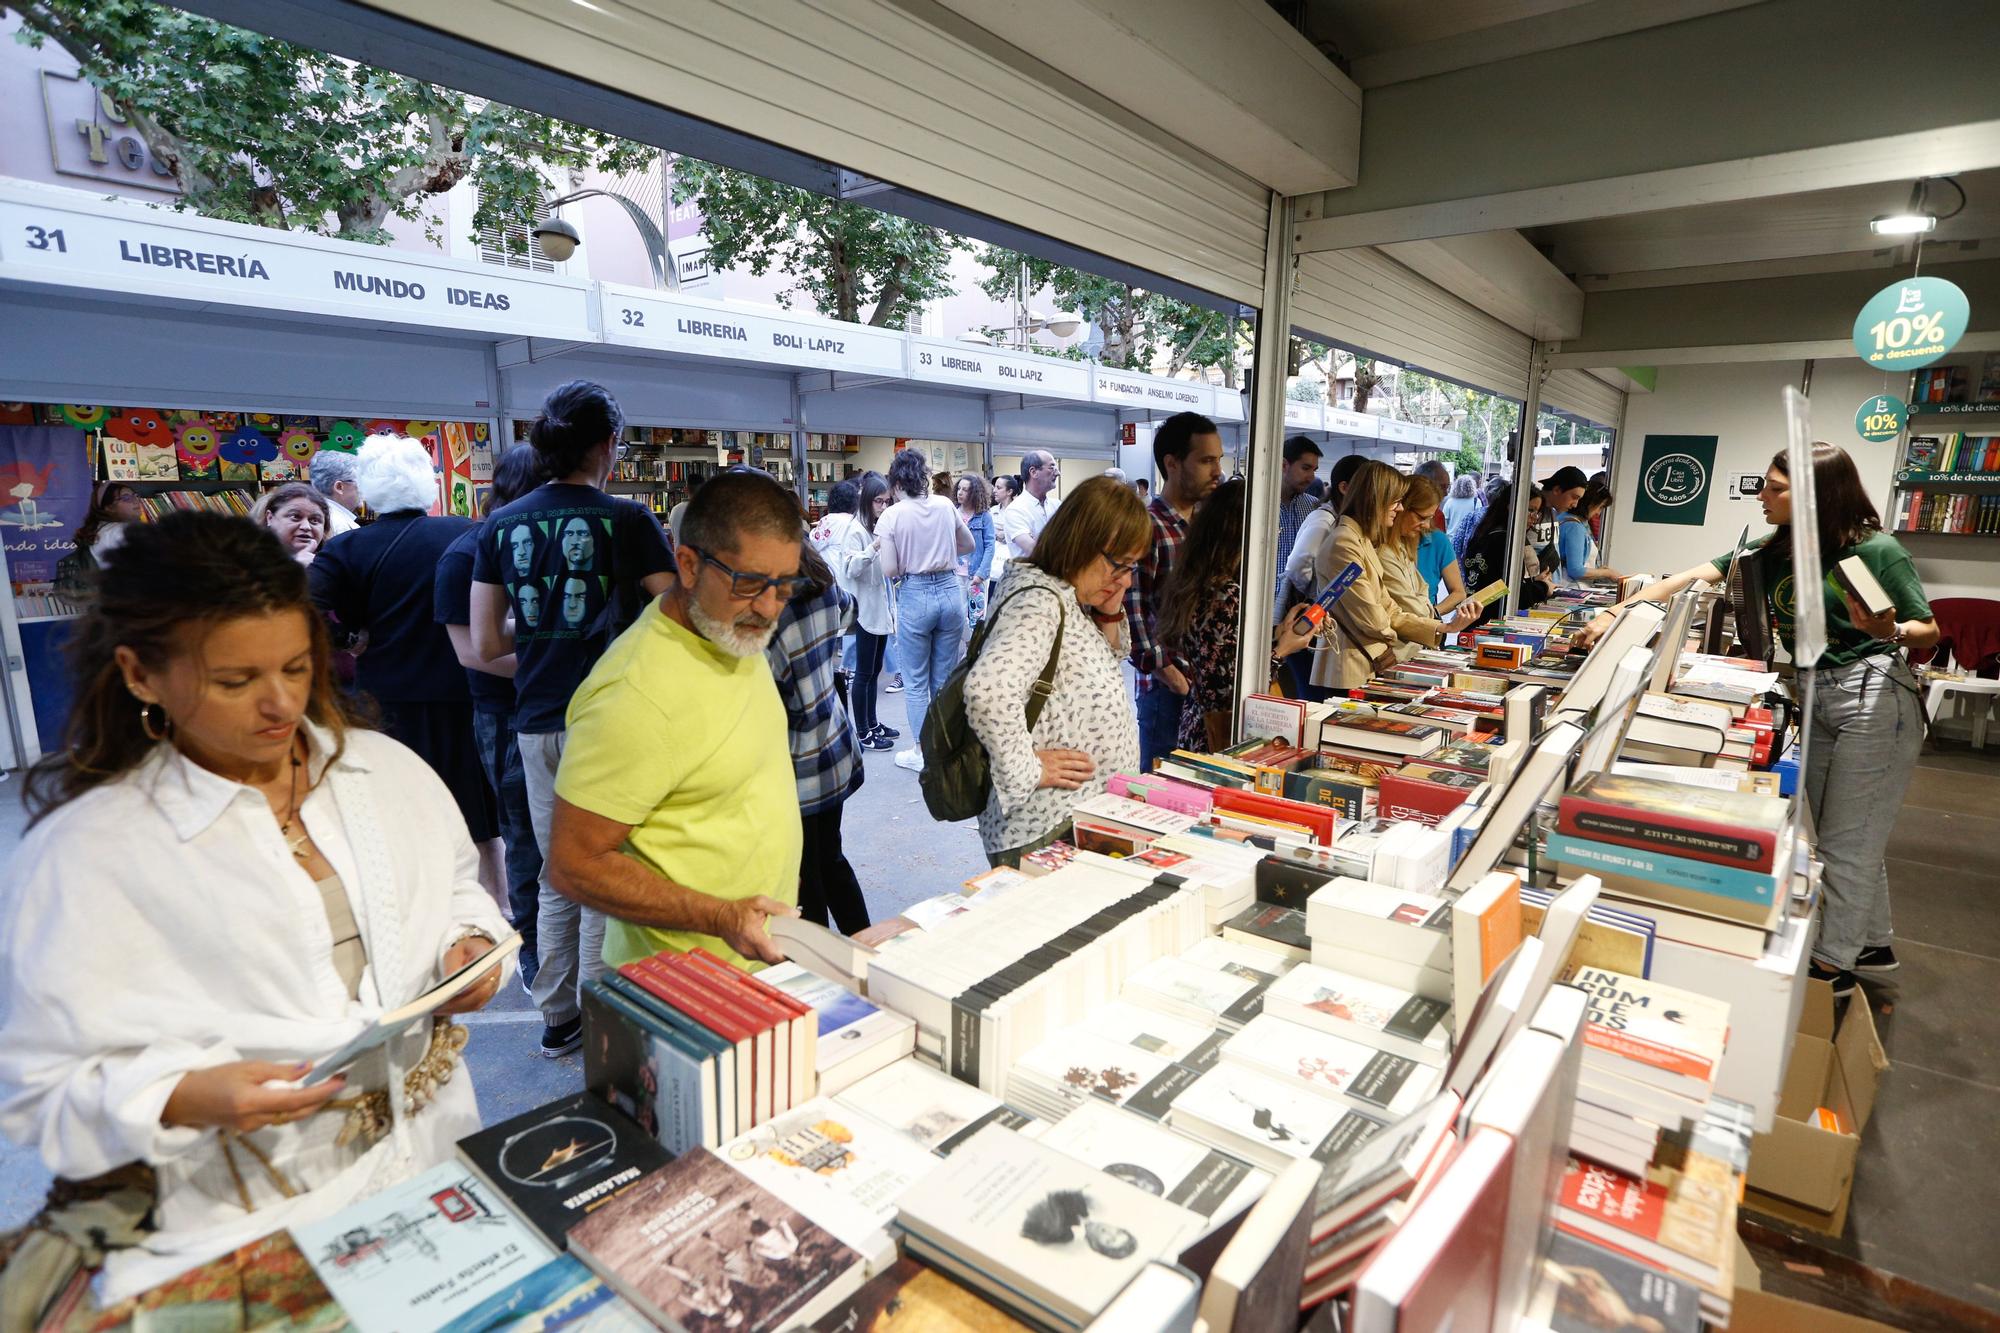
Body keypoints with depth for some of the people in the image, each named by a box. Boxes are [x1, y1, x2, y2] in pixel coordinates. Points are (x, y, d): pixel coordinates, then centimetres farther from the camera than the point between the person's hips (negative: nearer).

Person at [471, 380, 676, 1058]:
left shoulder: (502, 524, 5)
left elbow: (485, 644, 5)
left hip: (537, 722, 5)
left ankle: (558, 1019, 30)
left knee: (556, 880, 18)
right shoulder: (625, 518, -9)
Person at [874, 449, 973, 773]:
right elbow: (969, 545, 16)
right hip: (950, 591, 4)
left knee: (916, 683, 10)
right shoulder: (945, 506, 2)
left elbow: (889, 570, -10)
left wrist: (881, 549, 8)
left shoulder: (891, 517, -9)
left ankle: (922, 754, 16)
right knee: (945, 679, 15)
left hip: (914, 597, -4)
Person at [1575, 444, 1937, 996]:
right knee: (1832, 834, 16)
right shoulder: (1775, 551, 5)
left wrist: (1889, 631, -29)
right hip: (1817, 697, 7)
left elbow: (1929, 631, -6)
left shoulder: (1875, 550, -13)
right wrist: (1618, 612, -9)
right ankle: (1873, 943, 33)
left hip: (1875, 697, -7)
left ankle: (1834, 963, 13)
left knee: (1849, 840, 0)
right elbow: (1695, 577, 0)